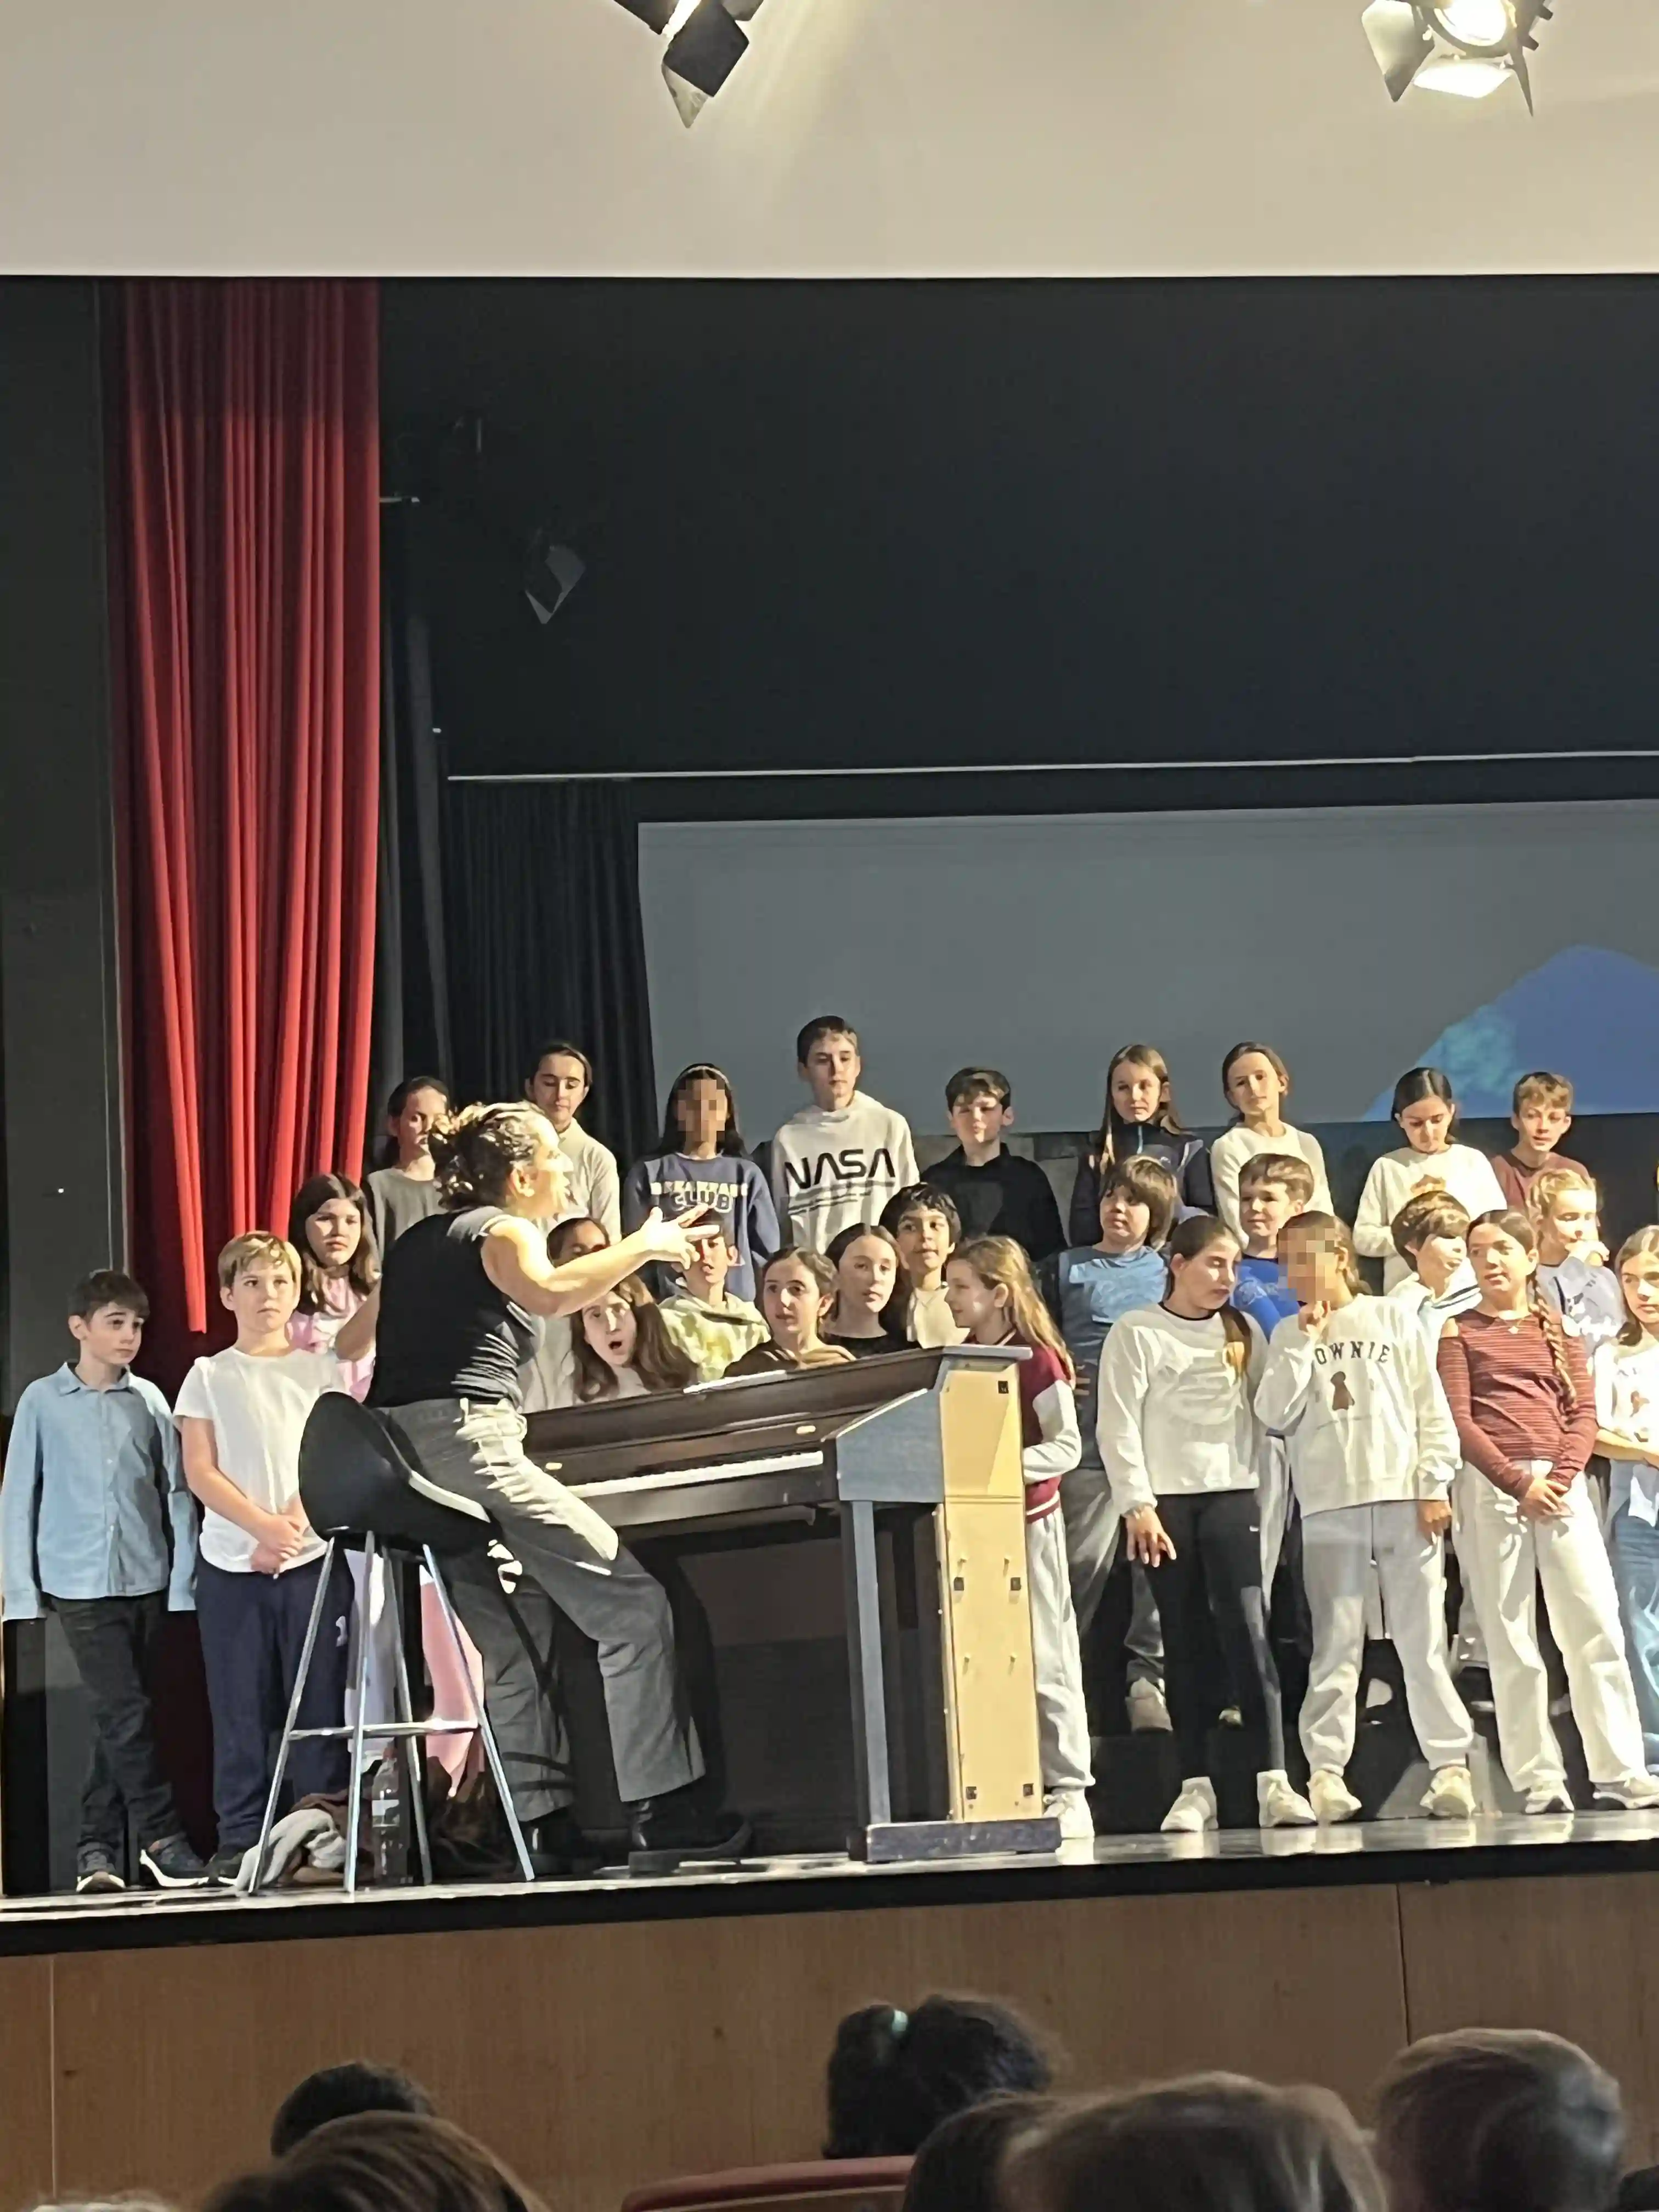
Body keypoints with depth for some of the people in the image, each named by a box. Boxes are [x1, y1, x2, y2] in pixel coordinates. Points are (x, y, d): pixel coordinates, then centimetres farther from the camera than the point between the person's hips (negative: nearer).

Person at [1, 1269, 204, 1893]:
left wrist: (183, 1581, 3)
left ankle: (98, 1846, 14)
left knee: (120, 1722, 7)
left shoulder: (149, 1400, 6)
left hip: (148, 1581, 3)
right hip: (82, 1584, -3)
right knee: (124, 1714, -12)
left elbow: (176, 1493, 9)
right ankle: (162, 1839, -6)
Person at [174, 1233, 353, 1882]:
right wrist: (264, 1526, -13)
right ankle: (239, 1840, 2)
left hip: (312, 1559, 0)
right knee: (241, 1709, -1)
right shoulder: (208, 1377, 10)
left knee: (320, 1702, -3)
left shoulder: (322, 1369, 11)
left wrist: (293, 1524, -12)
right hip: (231, 1563, 0)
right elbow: (200, 1472, 1)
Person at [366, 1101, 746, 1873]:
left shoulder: (416, 1241, 25)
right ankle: (660, 1813, -14)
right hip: (465, 1436, -9)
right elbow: (549, 1294, -22)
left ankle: (545, 1826, 3)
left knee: (517, 1643, 10)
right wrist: (643, 1246, -12)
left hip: (397, 1454, 9)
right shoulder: (502, 1231, 1)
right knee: (632, 1606, -10)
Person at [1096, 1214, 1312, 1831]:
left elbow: (1265, 1413, 12)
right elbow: (1118, 1426, -3)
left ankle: (1273, 1781, -16)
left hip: (1231, 1492, 2)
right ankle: (1195, 1785, 6)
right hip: (1165, 1501, -1)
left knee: (1247, 1628, -12)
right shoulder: (1137, 1334, 2)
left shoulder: (1243, 1331, 14)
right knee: (1185, 1640, 1)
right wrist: (1136, 1505, -10)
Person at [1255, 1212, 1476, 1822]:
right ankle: (1326, 1771, 0)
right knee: (1335, 1646, 0)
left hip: (1404, 1499, -1)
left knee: (1423, 1640, -1)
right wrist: (1305, 1344, -3)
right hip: (1329, 1508, 1)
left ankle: (1451, 1765, -1)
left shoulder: (1393, 1319, 8)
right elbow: (1274, 1415, -2)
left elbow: (1431, 1407, 5)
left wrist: (1434, 1485, -3)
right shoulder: (1290, 1336, 12)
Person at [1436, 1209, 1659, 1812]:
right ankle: (1537, 1777, 0)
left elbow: (1584, 1414, 7)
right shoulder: (1459, 1333, 9)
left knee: (1597, 1626, -5)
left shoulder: (1559, 1331, 17)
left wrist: (1557, 1478, -11)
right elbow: (1458, 1421, -2)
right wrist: (1518, 1482, -13)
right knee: (1510, 1636, -2)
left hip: (1561, 1483, 2)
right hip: (1489, 1485, -2)